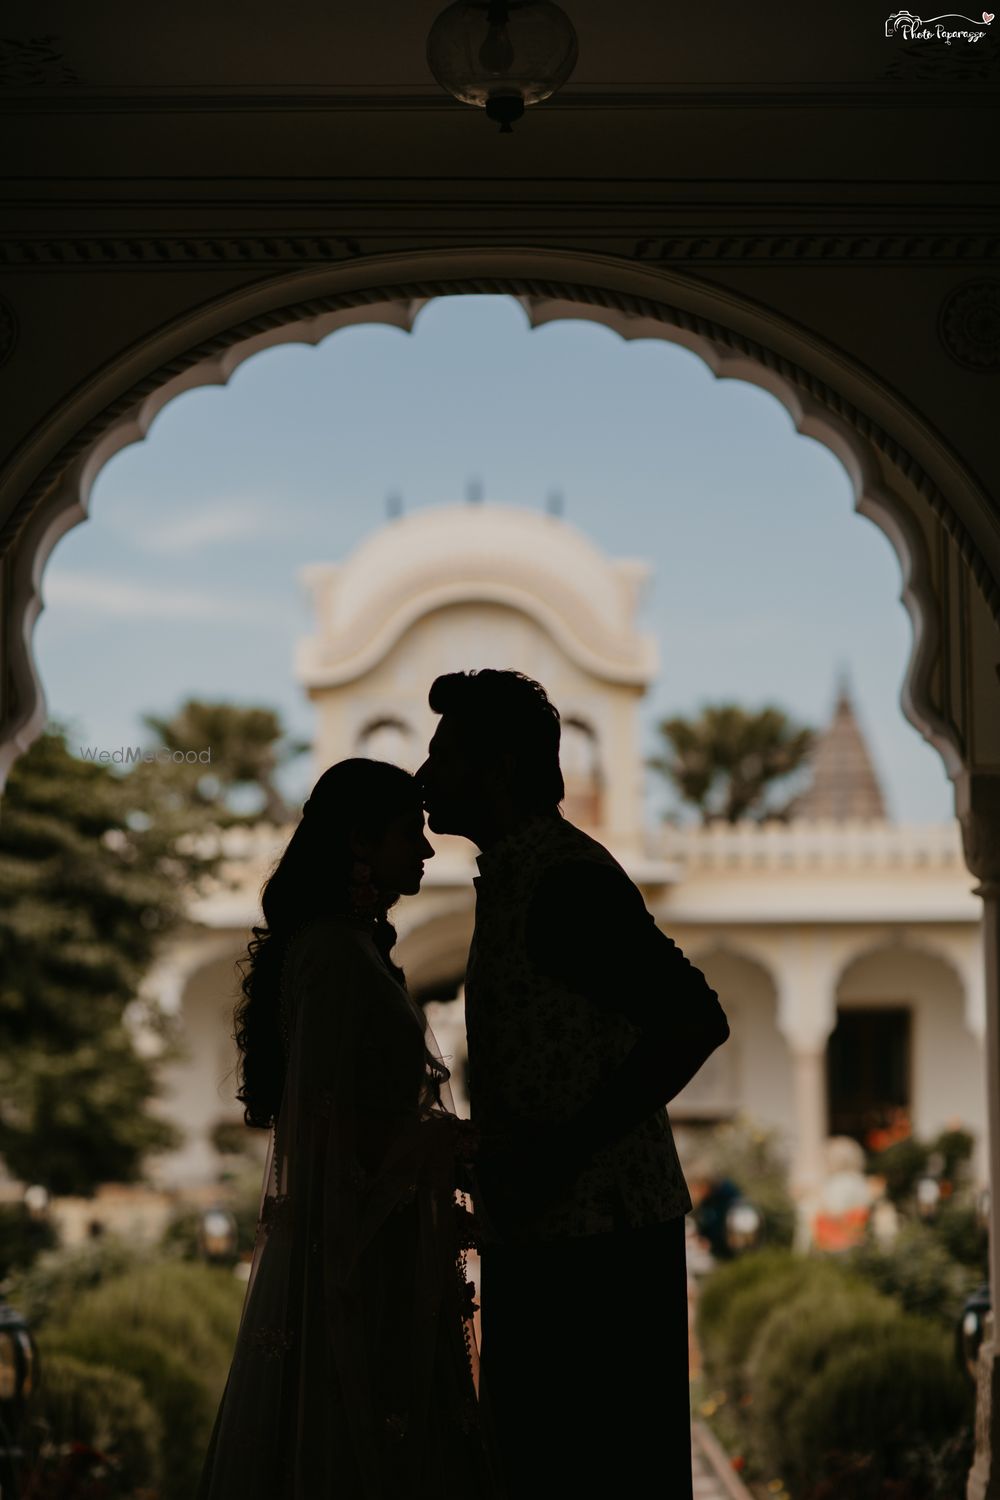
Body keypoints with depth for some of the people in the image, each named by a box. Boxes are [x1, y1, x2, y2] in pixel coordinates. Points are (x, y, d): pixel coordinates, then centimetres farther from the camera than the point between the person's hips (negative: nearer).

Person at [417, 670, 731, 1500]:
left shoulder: (564, 876, -13)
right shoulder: (513, 877, 18)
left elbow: (695, 1020, -23)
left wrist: (567, 1151, -21)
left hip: (596, 1243, -10)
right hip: (547, 1242, 10)